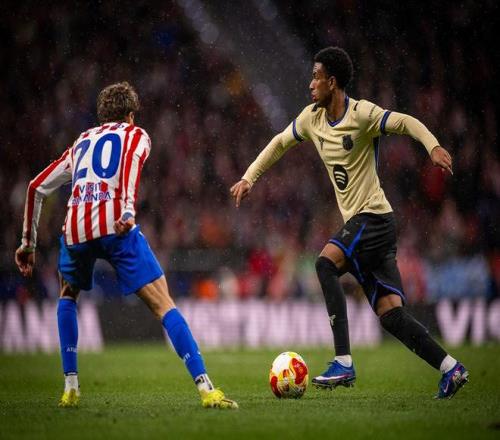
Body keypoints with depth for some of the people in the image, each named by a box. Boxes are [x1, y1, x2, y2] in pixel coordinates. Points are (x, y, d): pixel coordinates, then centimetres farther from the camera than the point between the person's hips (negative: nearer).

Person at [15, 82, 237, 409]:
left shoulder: (80, 143, 33)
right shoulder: (135, 134, 21)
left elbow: (36, 188, 31)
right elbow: (131, 160, -5)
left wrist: (28, 242, 39)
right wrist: (129, 211, -20)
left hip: (75, 230, 4)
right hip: (114, 225, -4)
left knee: (68, 295, 32)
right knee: (164, 305, -4)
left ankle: (70, 388, 23)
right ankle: (206, 389, -16)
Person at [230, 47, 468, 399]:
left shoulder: (361, 114, -12)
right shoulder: (312, 118, 10)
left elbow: (407, 122, -15)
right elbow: (280, 143, 23)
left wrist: (433, 146, -32)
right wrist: (249, 178, 19)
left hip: (373, 215, -8)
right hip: (358, 223, 8)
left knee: (326, 263, -26)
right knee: (390, 314, 0)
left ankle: (344, 363, -29)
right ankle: (451, 368, 3)